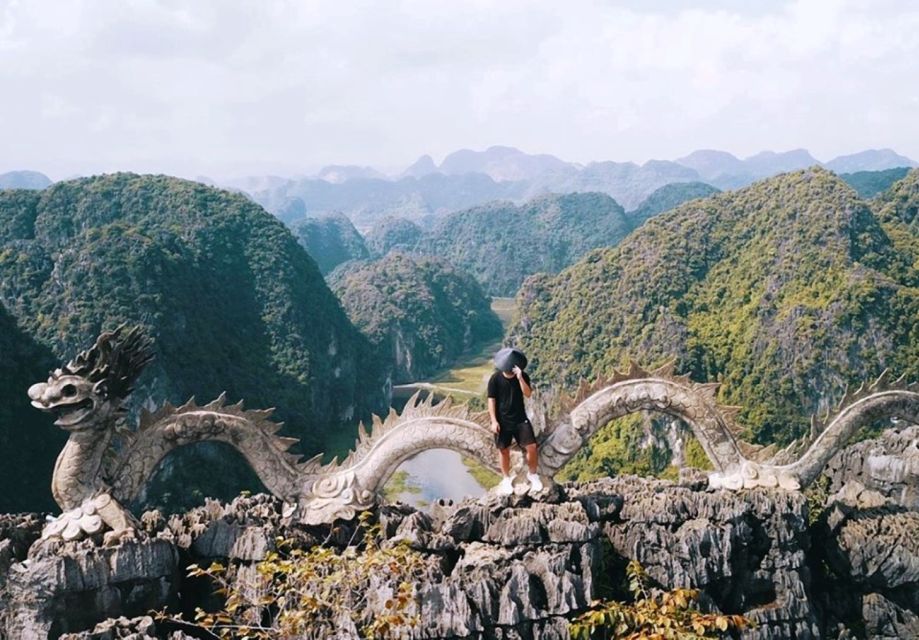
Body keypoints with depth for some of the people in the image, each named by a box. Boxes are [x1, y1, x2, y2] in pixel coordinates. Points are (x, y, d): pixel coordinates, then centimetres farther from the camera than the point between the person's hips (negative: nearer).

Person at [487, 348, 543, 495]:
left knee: (532, 447, -6)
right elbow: (491, 400, -8)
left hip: (520, 419, 1)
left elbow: (528, 394, -17)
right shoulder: (495, 379, -11)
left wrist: (520, 378, -28)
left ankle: (532, 475, 15)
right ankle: (506, 479, 25)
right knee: (504, 450, 7)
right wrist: (494, 421, -12)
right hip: (502, 421, -1)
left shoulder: (523, 376, -5)